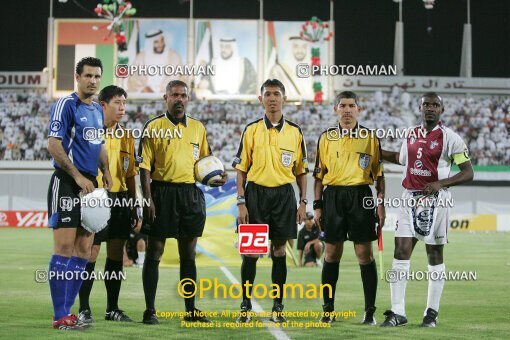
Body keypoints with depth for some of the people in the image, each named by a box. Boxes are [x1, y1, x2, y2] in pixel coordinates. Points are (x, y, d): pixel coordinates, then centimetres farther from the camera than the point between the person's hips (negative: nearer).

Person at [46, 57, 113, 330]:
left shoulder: (97, 110, 17)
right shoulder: (65, 105, -8)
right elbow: (53, 144, -15)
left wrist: (105, 171, 10)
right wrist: (78, 177, -17)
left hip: (89, 185, 8)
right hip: (67, 184, -8)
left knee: (83, 251, 7)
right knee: (64, 248, -10)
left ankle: (67, 310, 14)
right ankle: (60, 317, -7)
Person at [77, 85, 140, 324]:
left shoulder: (126, 136, 14)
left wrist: (134, 206, 15)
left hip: (121, 199, 6)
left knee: (116, 254, 8)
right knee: (91, 253, -5)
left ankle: (112, 308, 16)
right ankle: (84, 309, 2)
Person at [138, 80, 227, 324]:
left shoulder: (198, 127, 13)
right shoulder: (154, 127, 0)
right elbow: (145, 165, -4)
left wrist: (215, 177, 2)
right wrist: (148, 198, -12)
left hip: (191, 193, 4)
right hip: (162, 192, -4)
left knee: (188, 253, 9)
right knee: (154, 253, -1)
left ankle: (191, 310, 15)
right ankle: (150, 310, 4)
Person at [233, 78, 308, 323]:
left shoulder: (295, 132, 6)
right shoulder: (251, 130, 2)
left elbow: (301, 171, 11)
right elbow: (241, 168, 2)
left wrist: (303, 202, 4)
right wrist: (241, 202, -5)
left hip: (284, 195, 1)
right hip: (255, 193, -1)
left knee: (279, 251, 5)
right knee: (251, 252, 0)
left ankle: (278, 306, 11)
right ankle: (246, 305, 8)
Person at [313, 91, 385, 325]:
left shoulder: (370, 137, 6)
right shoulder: (326, 138, 9)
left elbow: (379, 174, 8)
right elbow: (319, 174, 11)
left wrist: (381, 203, 1)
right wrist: (317, 205, 5)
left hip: (361, 196, -1)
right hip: (333, 197, 1)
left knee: (364, 253, -3)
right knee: (332, 253, 4)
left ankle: (370, 310, 2)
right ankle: (328, 309, 11)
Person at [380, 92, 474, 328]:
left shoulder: (450, 138, -7)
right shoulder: (411, 134, 9)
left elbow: (468, 173, -9)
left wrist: (441, 183, -22)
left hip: (435, 200, -4)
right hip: (409, 197, 4)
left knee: (435, 255, 5)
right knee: (401, 252, -3)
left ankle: (432, 312, 14)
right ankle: (397, 312, 0)